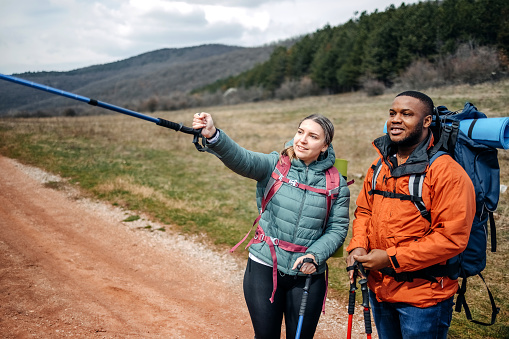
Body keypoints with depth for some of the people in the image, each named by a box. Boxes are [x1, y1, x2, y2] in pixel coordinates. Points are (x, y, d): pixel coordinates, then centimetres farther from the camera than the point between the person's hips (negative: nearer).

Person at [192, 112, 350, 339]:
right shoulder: (274, 165, -6)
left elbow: (338, 228, 1)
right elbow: (242, 160, -25)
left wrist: (315, 255, -15)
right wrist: (213, 135, -43)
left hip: (307, 275, 1)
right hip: (263, 269, 0)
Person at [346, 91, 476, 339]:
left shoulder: (448, 172, -18)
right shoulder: (380, 165, 5)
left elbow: (452, 237, -23)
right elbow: (364, 210, 12)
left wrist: (391, 258, -23)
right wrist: (357, 247, -7)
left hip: (423, 296, -6)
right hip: (379, 289, 7)